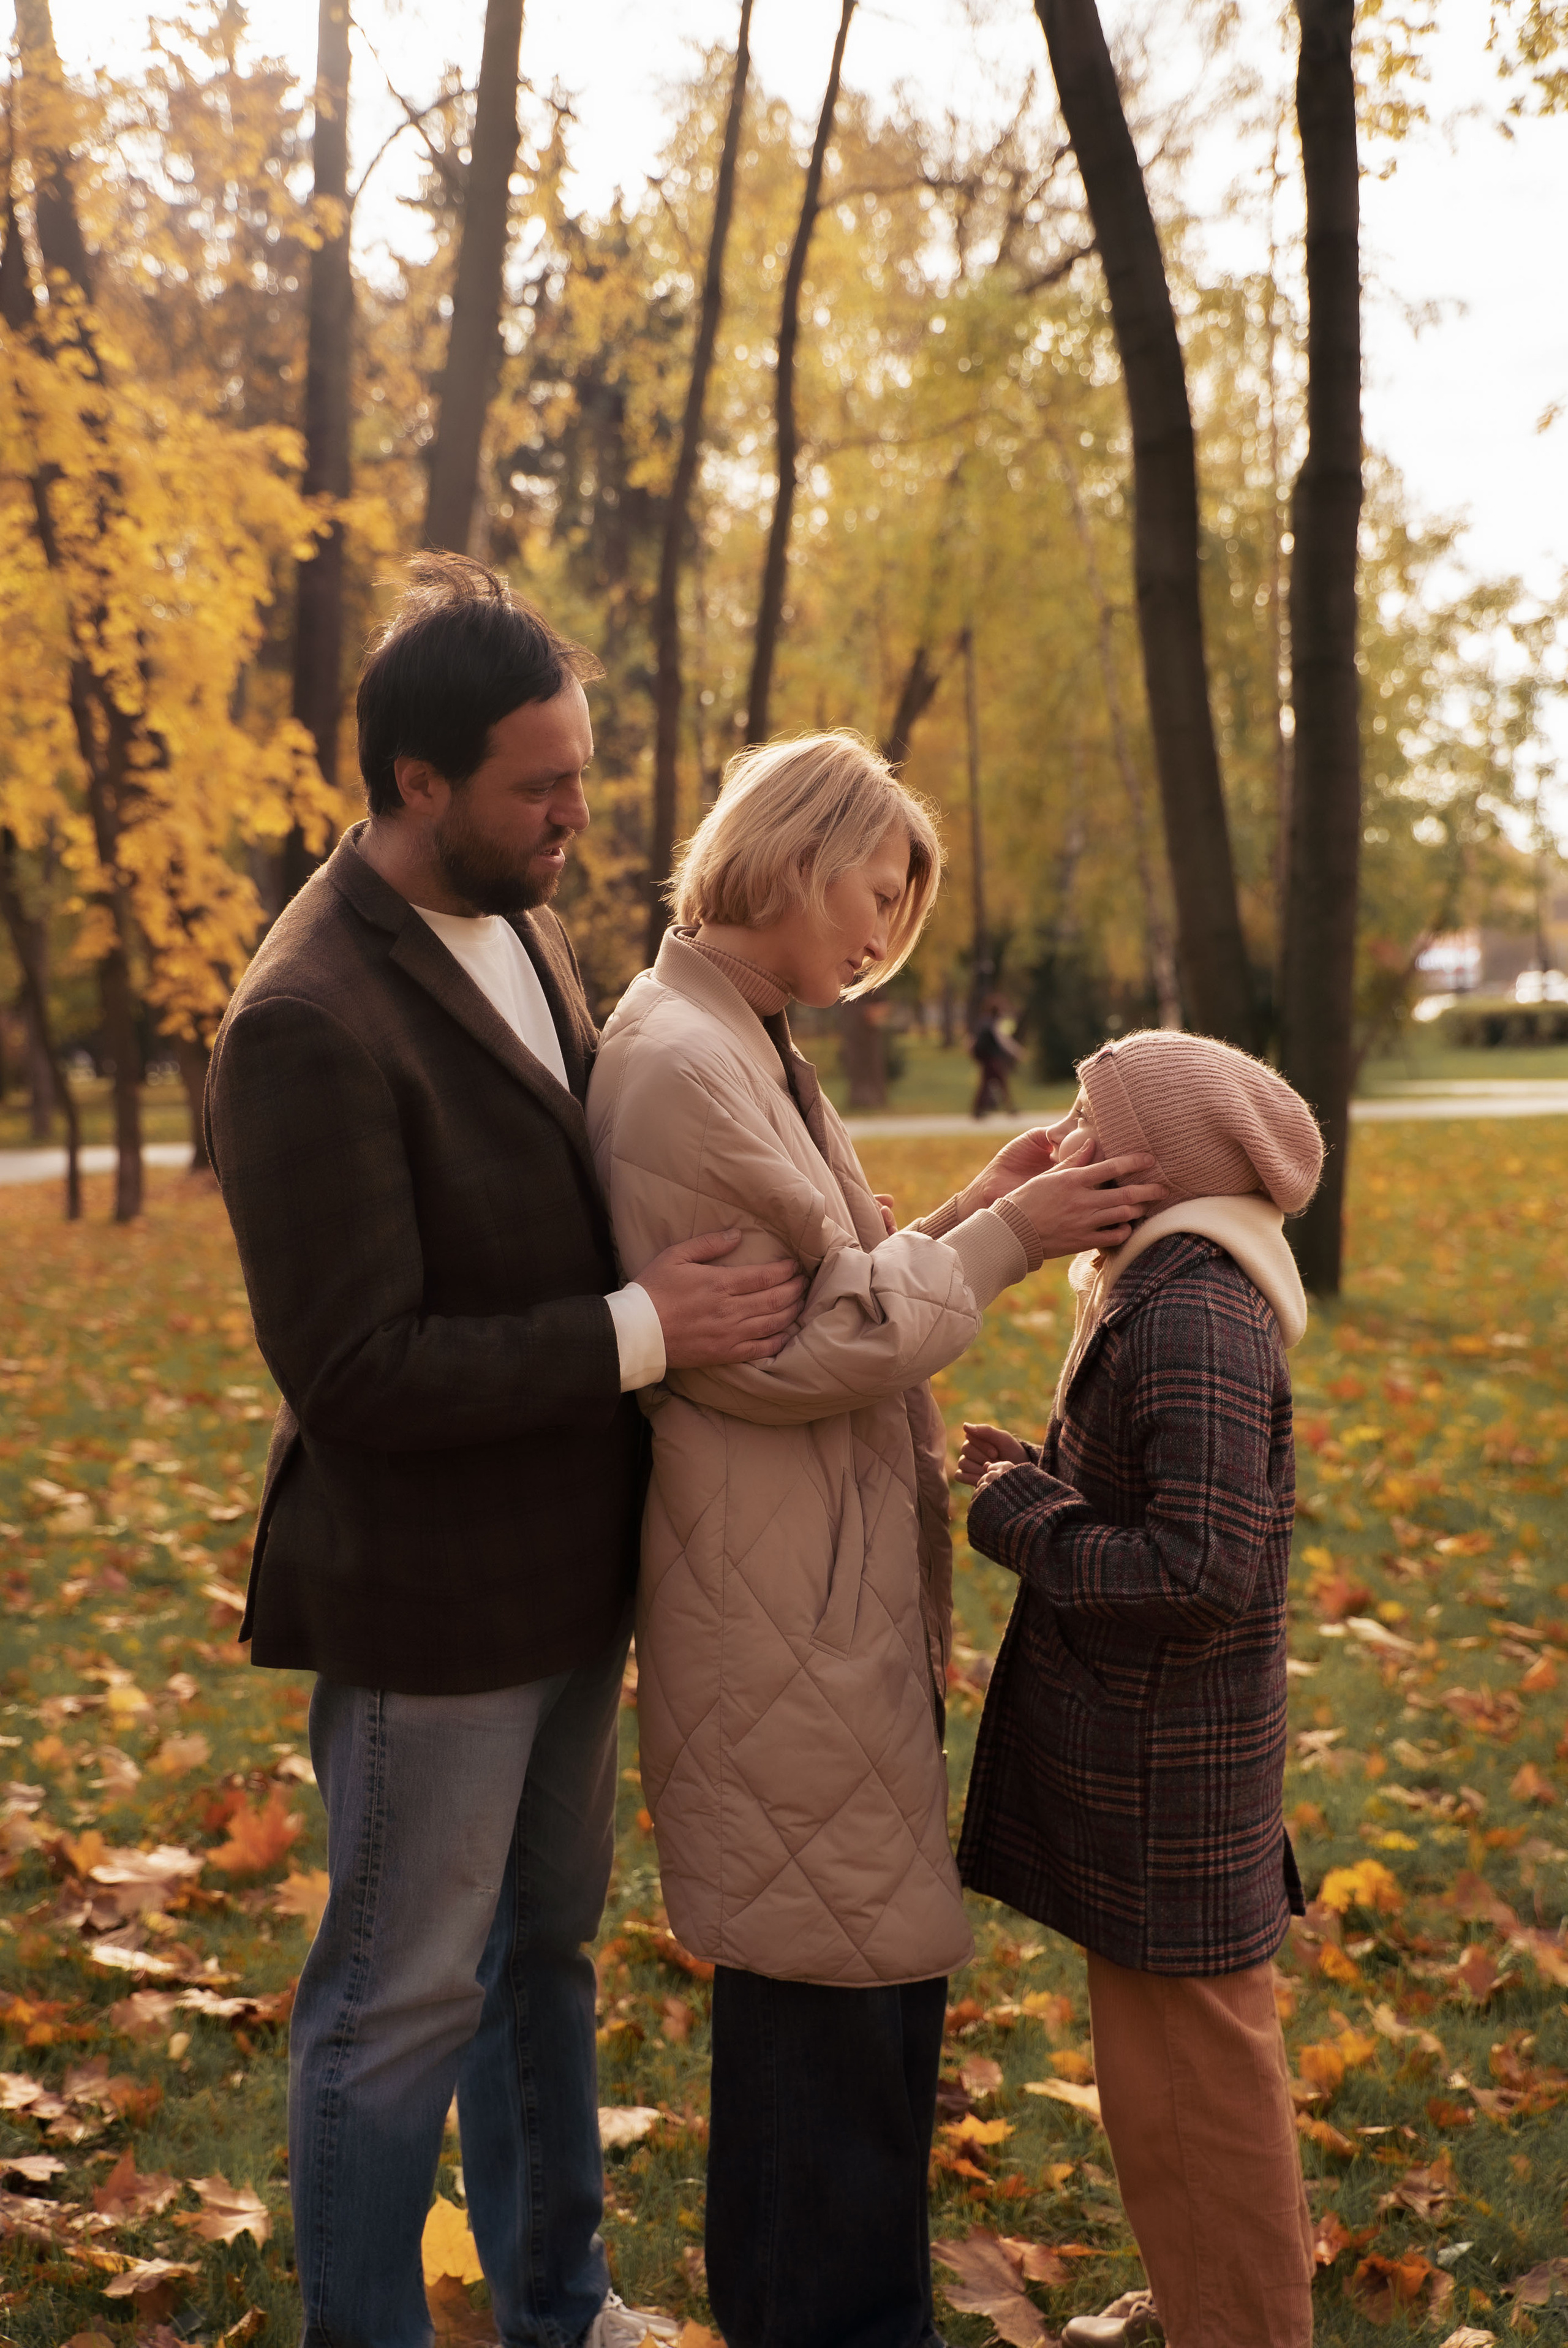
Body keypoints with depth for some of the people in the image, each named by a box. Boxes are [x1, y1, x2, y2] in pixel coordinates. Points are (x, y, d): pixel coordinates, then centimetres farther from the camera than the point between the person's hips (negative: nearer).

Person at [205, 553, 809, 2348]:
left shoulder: (522, 930, 4)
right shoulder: (310, 1026, -24)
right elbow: (354, 1376, -25)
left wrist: (692, 1279, 3)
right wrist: (639, 1334, -24)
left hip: (565, 1573, 9)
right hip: (431, 1598, -9)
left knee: (543, 1949, 23)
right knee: (404, 2000, 8)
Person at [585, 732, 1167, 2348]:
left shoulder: (741, 1049, 14)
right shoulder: (681, 1064, -18)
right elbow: (783, 1352, -20)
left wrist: (969, 1217, 4)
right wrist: (1000, 1241, -14)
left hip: (843, 1603, 10)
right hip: (786, 1621, -10)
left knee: (877, 1976, 19)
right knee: (834, 1996, 2)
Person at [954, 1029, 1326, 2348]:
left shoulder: (1194, 1322, -24)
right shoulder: (1164, 1298, 8)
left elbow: (1199, 1577, -28)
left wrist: (1021, 1521, -18)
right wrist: (1043, 1483, 2)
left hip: (1165, 1783, -10)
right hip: (1136, 1755, 10)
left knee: (1190, 2077, 4)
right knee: (1175, 2056, 23)